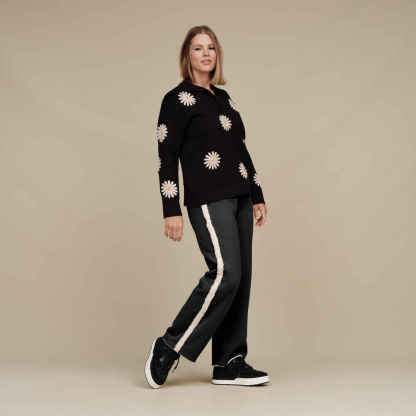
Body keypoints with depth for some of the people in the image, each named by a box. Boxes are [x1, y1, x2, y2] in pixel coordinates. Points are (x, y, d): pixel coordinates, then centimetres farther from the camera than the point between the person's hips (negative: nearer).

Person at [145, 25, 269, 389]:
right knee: (225, 274, -17)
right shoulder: (178, 99, -2)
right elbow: (167, 158, -7)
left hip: (239, 199, 7)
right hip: (208, 200, -7)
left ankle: (229, 364, 11)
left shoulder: (225, 98, 19)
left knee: (241, 279, 4)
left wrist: (258, 197, 18)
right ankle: (168, 349, -5)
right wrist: (171, 211, -13)